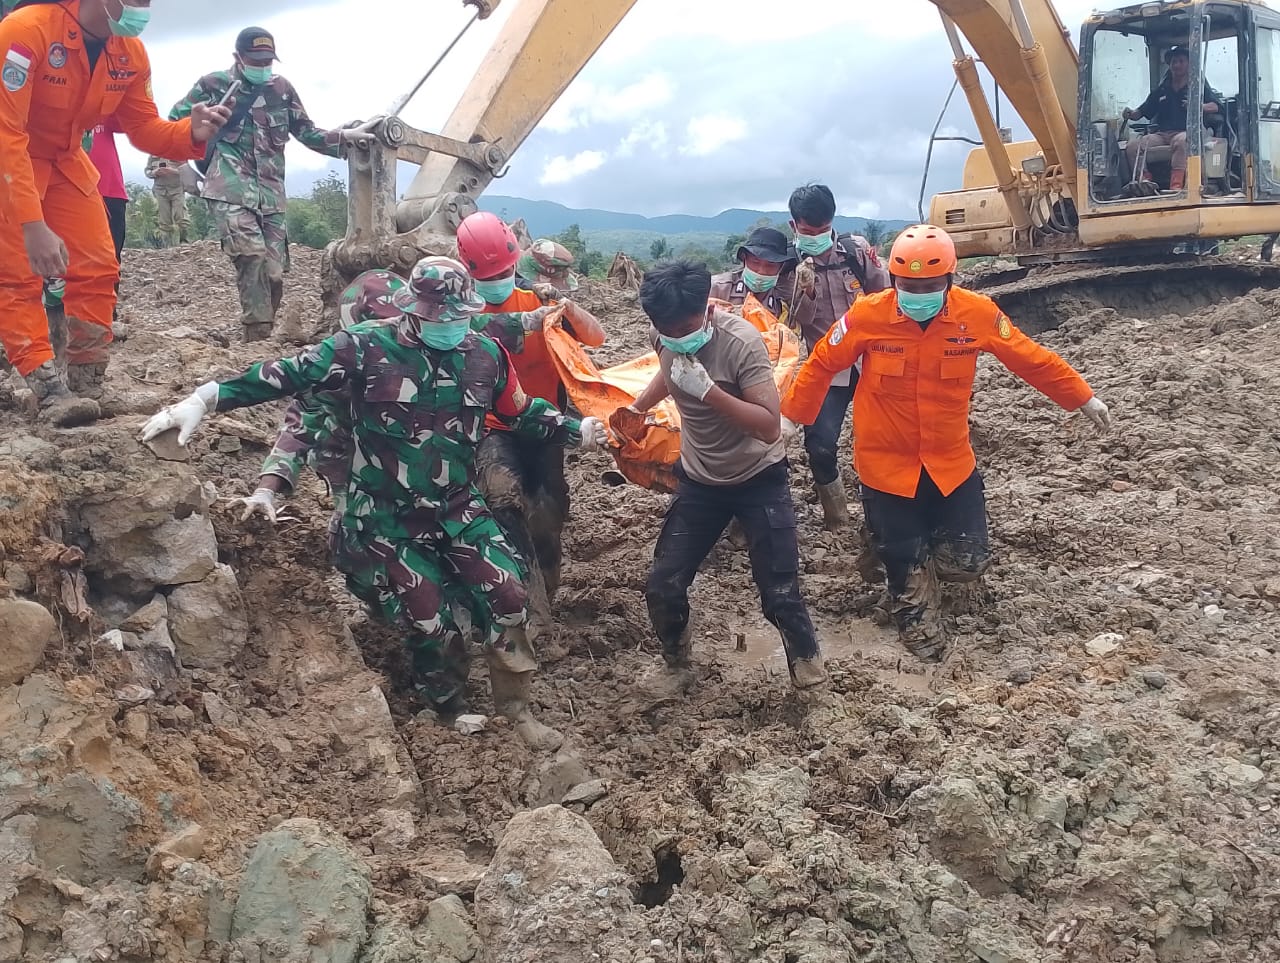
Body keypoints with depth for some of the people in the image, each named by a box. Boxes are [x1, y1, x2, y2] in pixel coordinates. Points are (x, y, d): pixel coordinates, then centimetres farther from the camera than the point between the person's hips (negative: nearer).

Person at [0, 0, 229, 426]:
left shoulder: (131, 53, -12)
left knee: (98, 268, -1)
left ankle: (84, 388, 6)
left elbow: (144, 128, -1)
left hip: (64, 159, 6)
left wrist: (191, 132, -25)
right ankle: (50, 391, -15)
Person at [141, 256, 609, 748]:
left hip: (457, 508, 4)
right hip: (385, 518, -3)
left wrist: (577, 431, 14)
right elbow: (286, 374, -17)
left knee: (507, 595, -5)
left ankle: (516, 704, 18)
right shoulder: (365, 350, -13)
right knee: (428, 619, -6)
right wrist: (204, 399, -23)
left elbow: (521, 409, 14)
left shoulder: (484, 354, -1)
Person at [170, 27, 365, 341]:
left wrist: (343, 137, 3)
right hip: (230, 189, -4)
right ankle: (258, 335, -22)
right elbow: (177, 119, 14)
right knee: (251, 253, -25)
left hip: (270, 191, 5)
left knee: (273, 271, 2)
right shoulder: (214, 84, 2)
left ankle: (262, 332, 17)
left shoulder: (281, 88, 10)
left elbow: (306, 132, 17)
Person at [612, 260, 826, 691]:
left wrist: (708, 390, -39)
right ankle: (676, 668, 28)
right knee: (663, 586, 1)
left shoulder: (741, 341, -28)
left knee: (780, 592, -6)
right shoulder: (662, 335, -9)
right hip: (698, 480, 5)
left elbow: (769, 426, -32)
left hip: (760, 480, -5)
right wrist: (637, 407, 7)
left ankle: (808, 671, 19)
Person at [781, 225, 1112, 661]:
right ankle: (915, 617, 40)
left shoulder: (978, 313, -12)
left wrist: (1084, 399, 8)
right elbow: (821, 366, -3)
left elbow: (1033, 360, 0)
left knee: (967, 562, 6)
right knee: (902, 559, 9)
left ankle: (928, 541, 41)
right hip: (886, 463, -2)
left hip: (951, 462, 2)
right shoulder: (866, 315, -17)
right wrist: (792, 415, 2)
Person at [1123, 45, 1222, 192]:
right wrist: (1132, 114, 2)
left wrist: (1200, 107, -18)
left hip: (1185, 132, -4)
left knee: (1181, 141, -42)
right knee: (1132, 145, -23)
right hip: (1161, 134, 4)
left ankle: (1176, 186, -48)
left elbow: (1218, 106, 3)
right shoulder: (1161, 89, 25)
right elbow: (1144, 111, 25)